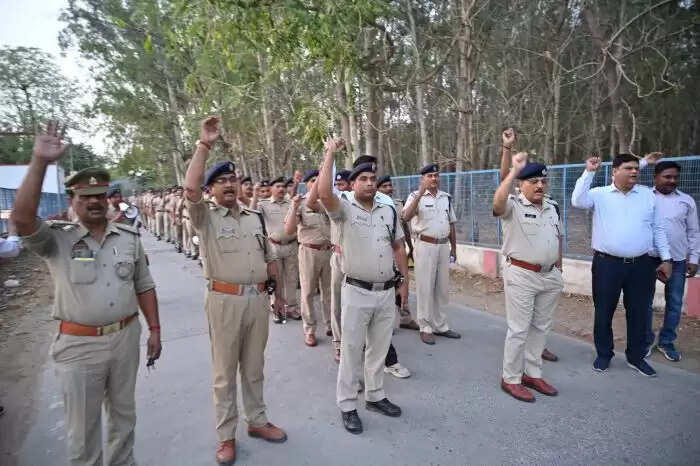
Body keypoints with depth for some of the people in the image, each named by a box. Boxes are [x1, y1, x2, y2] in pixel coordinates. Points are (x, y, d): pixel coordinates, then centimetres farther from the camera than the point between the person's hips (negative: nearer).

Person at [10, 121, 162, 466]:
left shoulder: (129, 237, 1)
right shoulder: (57, 239, -7)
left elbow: (144, 287, 6)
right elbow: (21, 218, -29)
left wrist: (155, 329, 4)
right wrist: (40, 162, -30)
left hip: (125, 337, 3)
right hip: (79, 345, -3)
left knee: (123, 414, 21)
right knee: (82, 426, 14)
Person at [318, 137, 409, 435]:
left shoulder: (389, 210, 8)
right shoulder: (344, 209, -8)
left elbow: (398, 246, 13)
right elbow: (324, 192, -29)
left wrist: (404, 281, 10)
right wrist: (330, 153, -24)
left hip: (386, 292, 5)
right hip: (357, 292, -5)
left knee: (379, 348, 18)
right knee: (351, 350, 7)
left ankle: (375, 396, 37)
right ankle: (347, 406, 24)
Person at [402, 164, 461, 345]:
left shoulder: (446, 197, 12)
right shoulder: (416, 196, -5)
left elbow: (451, 224, 17)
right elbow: (406, 217, -25)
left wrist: (453, 247, 16)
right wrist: (420, 193, -30)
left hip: (443, 246, 6)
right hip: (425, 246, -5)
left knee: (442, 287, 12)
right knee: (425, 287, 0)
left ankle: (440, 326, 25)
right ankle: (425, 328, 12)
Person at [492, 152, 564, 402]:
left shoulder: (552, 206, 10)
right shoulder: (513, 205, -12)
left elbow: (558, 237, 19)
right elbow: (498, 203, -37)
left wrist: (558, 269, 18)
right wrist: (514, 170, -36)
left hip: (550, 276, 7)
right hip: (521, 276, -7)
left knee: (541, 327, 16)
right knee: (519, 329, 1)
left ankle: (532, 374, 31)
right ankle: (510, 379, 16)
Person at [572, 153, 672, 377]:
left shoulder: (648, 195, 8)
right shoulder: (600, 194, -1)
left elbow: (658, 229, 11)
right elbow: (578, 201, -21)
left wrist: (666, 259, 8)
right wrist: (589, 172, -22)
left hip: (641, 265, 3)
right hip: (607, 264, -2)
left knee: (638, 313, 12)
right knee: (604, 312, 8)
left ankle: (636, 357, 30)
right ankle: (603, 354, 25)